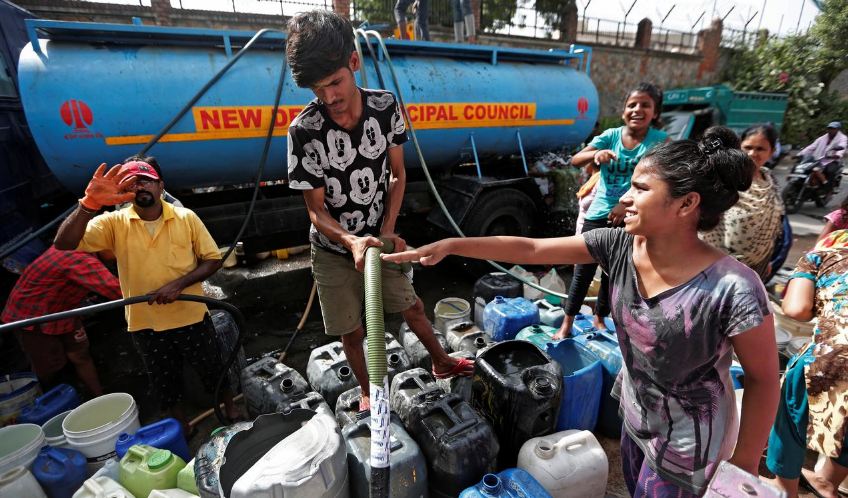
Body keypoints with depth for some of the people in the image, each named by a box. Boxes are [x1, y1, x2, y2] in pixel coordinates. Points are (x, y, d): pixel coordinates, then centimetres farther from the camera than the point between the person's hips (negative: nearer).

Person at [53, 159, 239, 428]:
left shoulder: (186, 218, -9)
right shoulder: (115, 222, -7)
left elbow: (212, 259, -6)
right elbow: (64, 243, -19)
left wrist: (178, 284, -20)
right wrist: (89, 204, -35)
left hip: (191, 317, -1)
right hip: (145, 324, 2)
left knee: (213, 369, 17)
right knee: (165, 384, 22)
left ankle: (230, 408, 44)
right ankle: (180, 427, 47)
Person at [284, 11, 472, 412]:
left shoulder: (386, 107, -13)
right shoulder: (304, 130, -22)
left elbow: (397, 175, -4)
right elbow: (316, 210, -16)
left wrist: (387, 231, -16)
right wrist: (352, 241, -35)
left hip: (379, 239, 2)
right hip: (334, 250, -2)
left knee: (411, 307, 18)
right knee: (351, 332, 11)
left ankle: (442, 363, 45)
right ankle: (369, 394, 39)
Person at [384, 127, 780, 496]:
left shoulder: (734, 291, -31)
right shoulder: (618, 246, -17)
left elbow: (763, 379, -17)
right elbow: (529, 249, -18)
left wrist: (744, 466, -7)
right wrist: (450, 245, -22)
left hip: (686, 448, -5)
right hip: (635, 419, 5)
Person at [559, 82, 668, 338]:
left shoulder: (659, 140, -6)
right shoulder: (611, 135, -4)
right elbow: (575, 161, -14)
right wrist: (596, 154, -33)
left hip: (629, 218, 0)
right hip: (598, 214, 0)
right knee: (583, 270, 4)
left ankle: (599, 319, 33)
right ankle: (567, 323, 14)